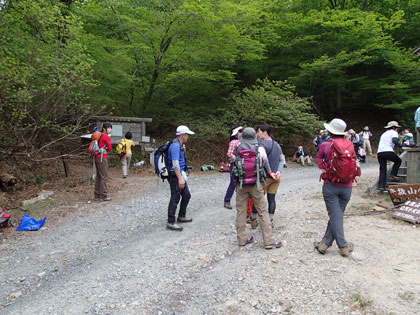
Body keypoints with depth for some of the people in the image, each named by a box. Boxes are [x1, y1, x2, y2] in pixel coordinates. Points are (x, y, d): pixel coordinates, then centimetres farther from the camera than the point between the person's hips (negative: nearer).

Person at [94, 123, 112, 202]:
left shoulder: (100, 136, 16)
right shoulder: (106, 136, -11)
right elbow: (110, 148, -8)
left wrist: (102, 149, 8)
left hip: (97, 157, 9)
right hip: (102, 158, -9)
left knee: (98, 177, 12)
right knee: (104, 177, -4)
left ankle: (97, 196, 17)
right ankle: (103, 196, -1)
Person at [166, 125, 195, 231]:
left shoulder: (180, 145, 15)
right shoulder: (175, 145, -18)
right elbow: (175, 163, -25)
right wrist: (180, 178, -28)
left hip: (180, 175, 10)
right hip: (175, 176, -10)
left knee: (186, 195, 17)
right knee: (175, 199, -6)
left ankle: (181, 216, 30)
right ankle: (171, 223, 1)